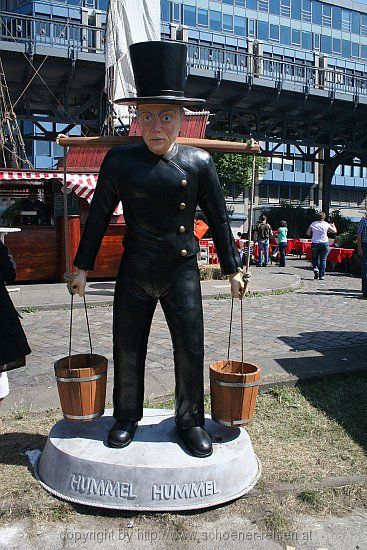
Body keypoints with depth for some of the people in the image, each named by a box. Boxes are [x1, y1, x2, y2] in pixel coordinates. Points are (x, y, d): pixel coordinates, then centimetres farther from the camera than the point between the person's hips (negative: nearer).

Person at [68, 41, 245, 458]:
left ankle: (190, 421, 25)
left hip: (182, 272, 0)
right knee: (127, 349, 9)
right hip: (135, 273, 1)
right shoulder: (120, 160, -2)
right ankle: (127, 418, 32)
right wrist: (82, 266, 6)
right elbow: (98, 216, 5)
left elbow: (218, 219, 4)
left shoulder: (198, 162, -2)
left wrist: (233, 269, 5)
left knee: (190, 349, 4)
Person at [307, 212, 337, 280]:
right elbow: (334, 231, 9)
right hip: (324, 243, 0)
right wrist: (333, 226, 29)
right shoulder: (326, 224, 0)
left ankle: (315, 268, -8)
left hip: (315, 243, 1)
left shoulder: (313, 224, 1)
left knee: (314, 258, 17)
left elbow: (308, 233, 2)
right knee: (323, 259, 4)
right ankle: (321, 275, 2)